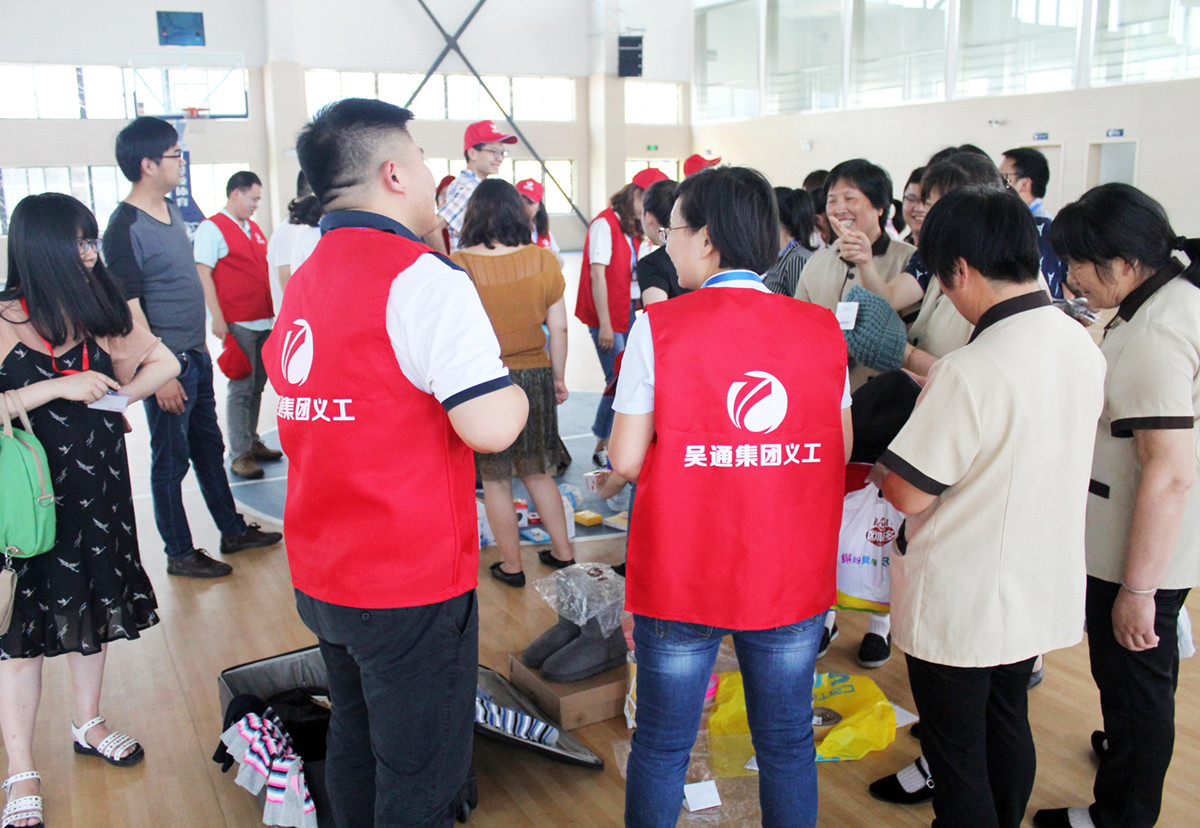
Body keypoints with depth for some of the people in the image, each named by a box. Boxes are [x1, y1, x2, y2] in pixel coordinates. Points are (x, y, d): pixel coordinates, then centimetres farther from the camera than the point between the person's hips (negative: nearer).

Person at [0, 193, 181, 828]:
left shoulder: (100, 308, 3)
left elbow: (163, 362, 9)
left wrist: (119, 395, -6)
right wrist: (60, 388, -22)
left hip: (97, 485, 5)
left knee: (91, 604, 17)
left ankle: (88, 726, 37)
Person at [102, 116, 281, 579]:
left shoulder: (171, 211, 9)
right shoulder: (126, 227, -17)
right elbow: (129, 310, -19)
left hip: (196, 355, 8)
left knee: (209, 449, 18)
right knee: (171, 461, 5)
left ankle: (233, 531, 31)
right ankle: (179, 554, 18)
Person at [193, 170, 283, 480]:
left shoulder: (255, 229, 18)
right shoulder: (211, 228, -4)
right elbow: (203, 275, -10)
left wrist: (275, 311, 19)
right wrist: (217, 318, -16)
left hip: (264, 320, 7)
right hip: (237, 323, -7)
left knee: (257, 385, 12)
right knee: (241, 387, -5)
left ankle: (252, 441, 23)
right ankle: (239, 454, 1)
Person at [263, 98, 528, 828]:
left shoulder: (302, 283, 10)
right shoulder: (421, 276, -17)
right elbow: (490, 427, -25)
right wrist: (516, 390, -4)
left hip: (319, 576, 8)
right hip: (412, 584, -8)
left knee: (356, 747, 24)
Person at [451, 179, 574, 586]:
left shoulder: (458, 266, -12)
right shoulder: (543, 260, -3)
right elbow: (558, 328, 2)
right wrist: (558, 377, 14)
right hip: (535, 376, 3)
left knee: (495, 479, 10)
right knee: (537, 471, 20)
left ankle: (511, 566, 21)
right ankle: (562, 552, 28)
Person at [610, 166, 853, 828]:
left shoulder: (659, 327, -11)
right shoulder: (822, 328, -2)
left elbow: (625, 461, -9)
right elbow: (841, 451, 5)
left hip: (680, 576, -2)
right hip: (793, 577, 3)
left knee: (661, 745, 15)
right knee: (788, 742, 19)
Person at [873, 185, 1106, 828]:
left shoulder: (969, 372, -28)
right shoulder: (1083, 348, -2)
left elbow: (909, 494, -21)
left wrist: (882, 470, 0)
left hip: (962, 605, -8)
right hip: (1045, 590, 8)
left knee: (957, 757, 11)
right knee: (1008, 727, 26)